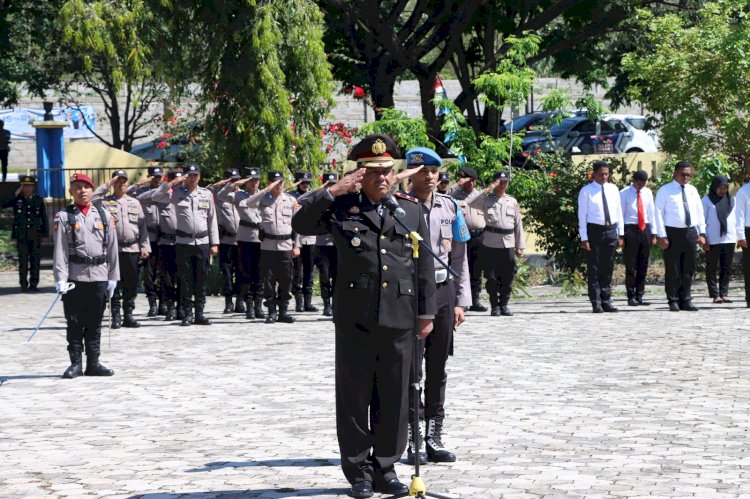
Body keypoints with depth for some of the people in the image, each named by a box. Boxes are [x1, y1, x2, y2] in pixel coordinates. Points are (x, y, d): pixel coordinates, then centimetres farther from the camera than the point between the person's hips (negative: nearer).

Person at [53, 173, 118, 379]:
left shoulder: (103, 215, 10)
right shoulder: (64, 217, 1)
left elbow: (112, 248, 11)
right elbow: (60, 250, -5)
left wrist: (113, 277, 7)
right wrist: (60, 279, -13)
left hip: (99, 275, 3)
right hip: (75, 276, -3)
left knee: (95, 323, 8)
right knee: (75, 322, 1)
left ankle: (93, 363, 14)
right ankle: (76, 363, 8)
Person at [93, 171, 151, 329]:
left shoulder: (134, 203, 15)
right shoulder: (105, 202, 5)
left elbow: (142, 226, 14)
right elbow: (91, 202, -15)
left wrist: (144, 246, 6)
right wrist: (106, 185, -9)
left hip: (132, 249, 3)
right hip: (114, 249, -3)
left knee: (131, 284, 5)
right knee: (115, 283, -1)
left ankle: (128, 315, 13)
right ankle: (116, 317, 3)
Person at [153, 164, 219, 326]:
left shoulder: (207, 194, 8)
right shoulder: (177, 192, 3)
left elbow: (212, 220, 10)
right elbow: (156, 197, -8)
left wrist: (214, 243, 7)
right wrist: (172, 183, -12)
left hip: (202, 242, 2)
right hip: (183, 242, -2)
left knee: (202, 279, 4)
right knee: (185, 279, 1)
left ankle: (199, 313, 11)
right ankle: (187, 314, 6)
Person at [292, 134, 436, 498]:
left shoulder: (411, 210, 10)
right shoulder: (343, 208, 4)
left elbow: (425, 266, 12)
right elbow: (301, 224, -9)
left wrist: (427, 312, 10)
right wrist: (333, 191, -15)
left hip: (399, 318, 2)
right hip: (355, 318, -2)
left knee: (394, 397, 6)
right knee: (354, 397, 3)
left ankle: (386, 468, 17)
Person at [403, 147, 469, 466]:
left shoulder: (449, 207, 8)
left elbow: (459, 257, 12)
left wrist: (460, 301, 8)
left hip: (443, 292, 4)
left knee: (438, 369, 9)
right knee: (411, 370, -3)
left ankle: (434, 437, 16)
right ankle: (412, 440, 2)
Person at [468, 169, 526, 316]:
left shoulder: (512, 202, 15)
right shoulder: (486, 200, 5)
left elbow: (518, 224, 15)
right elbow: (470, 202, -13)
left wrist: (520, 246, 10)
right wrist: (487, 190, -11)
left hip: (508, 244, 3)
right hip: (491, 243, -3)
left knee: (508, 277, 4)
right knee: (492, 277, 0)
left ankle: (503, 305, 16)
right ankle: (495, 306, 9)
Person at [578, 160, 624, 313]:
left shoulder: (613, 189, 9)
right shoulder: (586, 191, -4)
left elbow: (618, 212, 12)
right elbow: (582, 216, -6)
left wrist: (620, 234, 7)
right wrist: (584, 238, -12)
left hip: (611, 230, 4)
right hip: (594, 230, -4)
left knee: (608, 268, 8)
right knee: (594, 268, 0)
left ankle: (606, 301, 13)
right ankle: (596, 303, 3)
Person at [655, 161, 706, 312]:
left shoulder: (692, 190, 13)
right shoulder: (665, 190, -2)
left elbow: (699, 212, 16)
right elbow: (658, 212, -6)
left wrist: (702, 232, 7)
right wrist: (662, 236, -12)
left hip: (690, 233, 5)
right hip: (672, 233, -5)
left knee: (688, 270, 8)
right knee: (673, 270, -1)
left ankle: (686, 300, 16)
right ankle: (673, 301, 7)